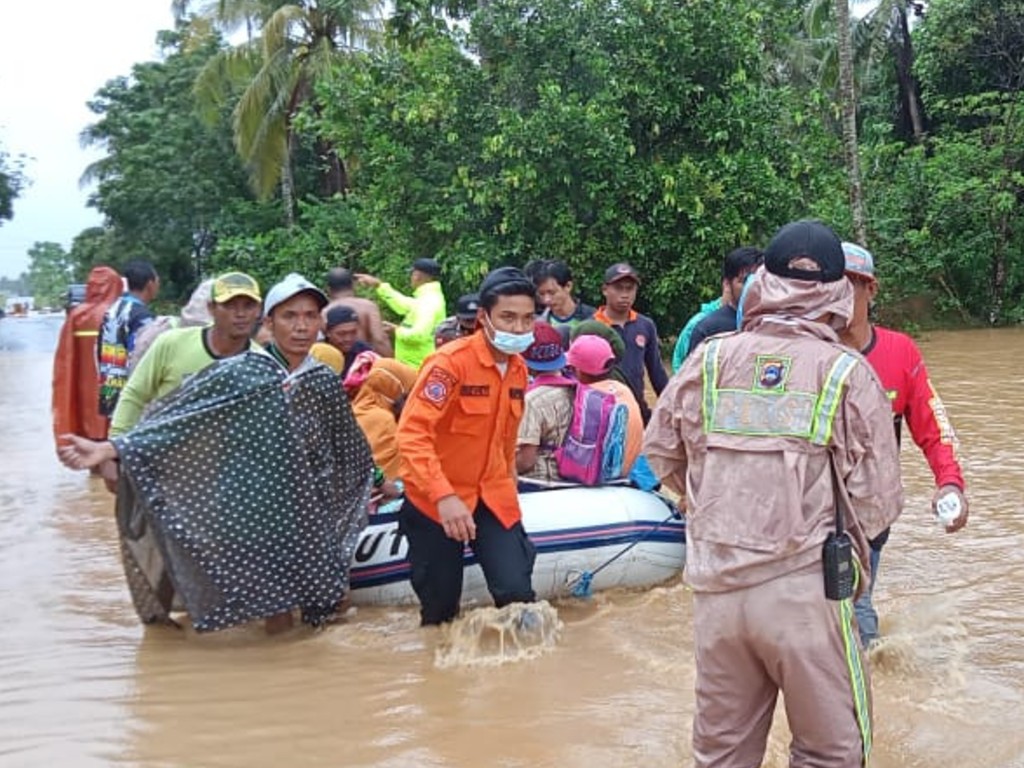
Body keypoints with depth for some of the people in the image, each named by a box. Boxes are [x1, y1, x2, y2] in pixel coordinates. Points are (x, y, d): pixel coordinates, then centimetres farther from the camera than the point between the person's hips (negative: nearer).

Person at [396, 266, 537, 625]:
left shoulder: (519, 369, 4)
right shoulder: (450, 362, -19)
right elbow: (412, 434, -27)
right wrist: (443, 496, -36)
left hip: (493, 498, 5)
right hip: (436, 501, -5)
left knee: (517, 593, -11)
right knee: (440, 609, 5)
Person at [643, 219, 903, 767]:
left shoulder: (710, 360, 0)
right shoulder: (848, 373, -8)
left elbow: (661, 454, 9)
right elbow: (877, 500, -8)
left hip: (716, 585, 4)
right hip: (805, 589, -3)